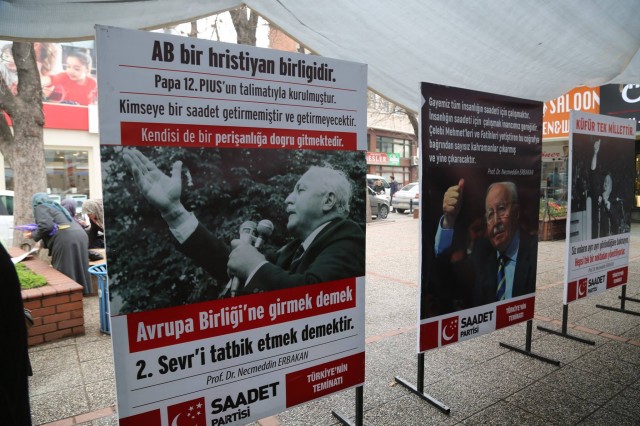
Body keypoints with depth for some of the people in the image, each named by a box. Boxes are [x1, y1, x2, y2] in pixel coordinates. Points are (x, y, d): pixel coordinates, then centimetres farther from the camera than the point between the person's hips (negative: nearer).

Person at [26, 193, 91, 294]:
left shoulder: (40, 207, 9)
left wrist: (33, 235, 8)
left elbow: (46, 226, -8)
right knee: (77, 271, 11)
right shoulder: (56, 206, 32)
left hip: (67, 240, -8)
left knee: (65, 274, -2)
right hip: (80, 236, 8)